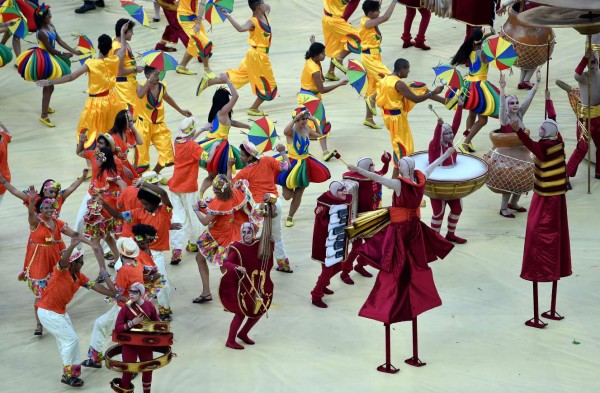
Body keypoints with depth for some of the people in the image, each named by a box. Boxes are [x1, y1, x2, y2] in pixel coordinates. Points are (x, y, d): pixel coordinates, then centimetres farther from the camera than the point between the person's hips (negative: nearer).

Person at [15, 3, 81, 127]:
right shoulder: (42, 33, -28)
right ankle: (44, 115, 2)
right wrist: (64, 55, -9)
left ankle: (45, 106, 43)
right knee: (49, 87, -4)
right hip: (43, 60, -9)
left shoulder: (51, 26, -1)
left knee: (47, 85, 23)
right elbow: (51, 50, -22)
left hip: (48, 58, 9)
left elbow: (60, 41, 1)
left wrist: (73, 51, -3)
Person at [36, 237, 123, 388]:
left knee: (66, 341, 15)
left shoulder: (79, 277, 3)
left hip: (60, 312, 9)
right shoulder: (61, 271, -20)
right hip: (47, 312, -9)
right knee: (71, 339, -8)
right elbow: (63, 261, -43)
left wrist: (117, 296, 1)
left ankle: (69, 374, 26)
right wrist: (72, 246, -62)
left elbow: (96, 287, 4)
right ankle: (68, 374, 2)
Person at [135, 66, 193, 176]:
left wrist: (180, 110, 29)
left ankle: (155, 173, 32)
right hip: (144, 126, -5)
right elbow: (140, 95, -44)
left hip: (159, 126, 5)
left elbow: (166, 97, 21)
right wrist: (150, 81, -43)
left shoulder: (162, 86, -1)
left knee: (167, 155, 6)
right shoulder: (142, 87, -18)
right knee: (141, 155, -3)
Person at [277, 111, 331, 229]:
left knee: (298, 195, 10)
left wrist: (315, 121, 6)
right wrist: (294, 119, -39)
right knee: (288, 196, -4)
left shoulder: (307, 130, 0)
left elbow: (319, 134, 19)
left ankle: (290, 217, 29)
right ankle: (285, 186, 33)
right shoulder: (292, 131, -18)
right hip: (291, 163, -5)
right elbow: (285, 132, -43)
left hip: (305, 164, 5)